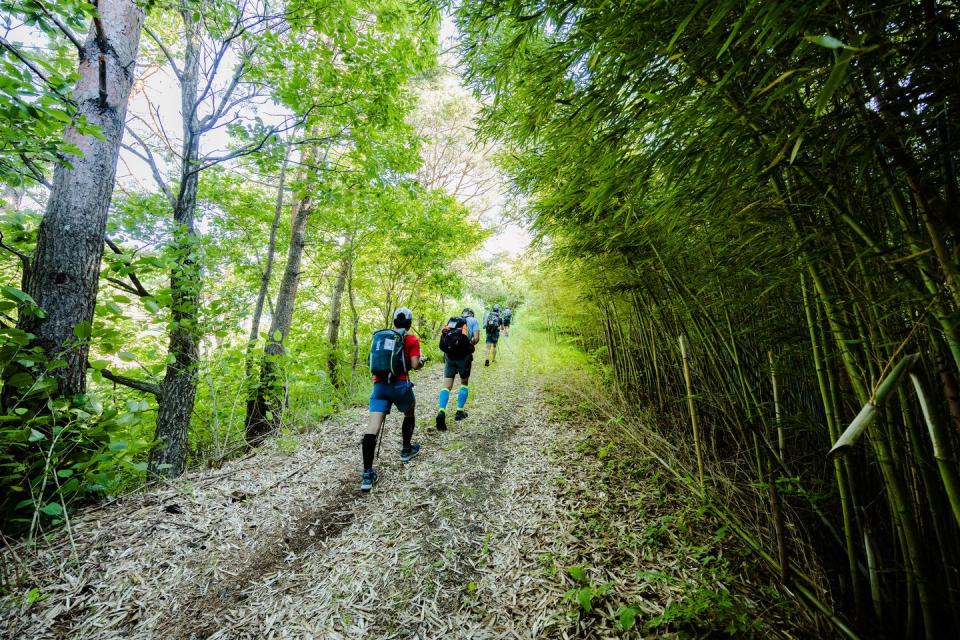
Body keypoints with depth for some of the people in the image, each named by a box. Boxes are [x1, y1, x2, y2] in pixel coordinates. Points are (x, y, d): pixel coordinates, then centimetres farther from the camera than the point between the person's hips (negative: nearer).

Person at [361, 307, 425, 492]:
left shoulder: (379, 336, 14)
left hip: (379, 385, 3)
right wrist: (422, 362, 15)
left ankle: (367, 474, -5)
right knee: (409, 414, 25)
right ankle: (406, 450, 40)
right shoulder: (412, 339, 0)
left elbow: (375, 360, 16)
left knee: (373, 427, -2)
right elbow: (415, 365, -7)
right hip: (400, 385, -3)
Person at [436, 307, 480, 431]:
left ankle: (441, 412, -15)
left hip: (449, 355, 2)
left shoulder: (451, 320, 21)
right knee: (464, 383, 19)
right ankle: (460, 411, 22)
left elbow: (444, 338, 12)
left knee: (446, 385, 4)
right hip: (464, 355, -2)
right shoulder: (473, 320, 11)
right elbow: (476, 338, -2)